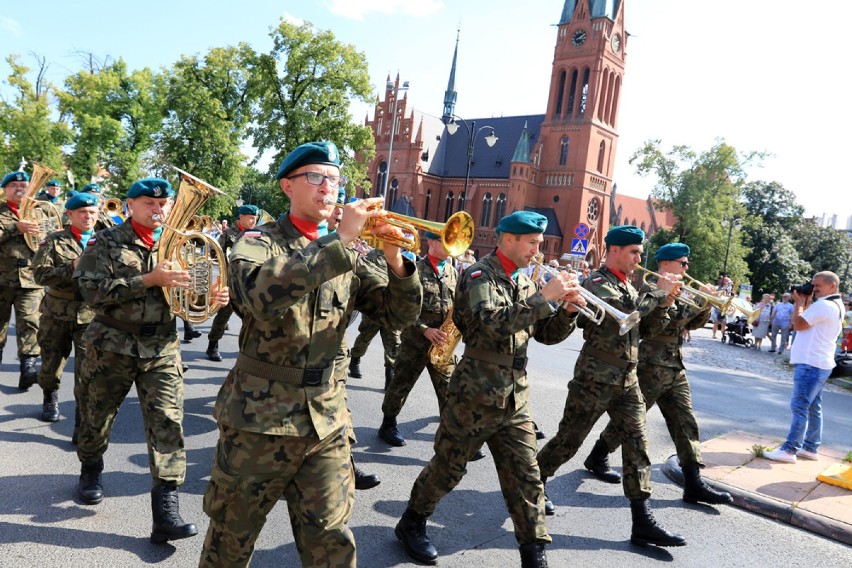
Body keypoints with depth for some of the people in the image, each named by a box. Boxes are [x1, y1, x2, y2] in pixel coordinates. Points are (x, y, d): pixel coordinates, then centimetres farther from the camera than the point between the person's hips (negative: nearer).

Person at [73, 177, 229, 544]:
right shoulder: (106, 242, -4)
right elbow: (91, 290, -17)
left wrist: (213, 298, -16)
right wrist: (149, 279, -26)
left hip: (162, 349, 1)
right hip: (112, 346, -1)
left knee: (168, 423, -8)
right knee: (96, 417, 18)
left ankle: (165, 512, -5)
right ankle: (90, 471, 49)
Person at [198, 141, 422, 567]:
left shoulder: (346, 255, 6)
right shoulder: (259, 242, -6)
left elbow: (398, 315, 2)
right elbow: (261, 295, -29)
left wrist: (395, 258, -16)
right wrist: (340, 240, -29)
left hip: (326, 419, 3)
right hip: (260, 416, -3)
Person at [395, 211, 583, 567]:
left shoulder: (524, 282, 10)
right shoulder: (480, 275, -12)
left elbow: (547, 334, 11)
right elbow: (494, 322, -30)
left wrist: (568, 311, -7)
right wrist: (543, 296, -29)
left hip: (515, 399, 6)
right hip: (475, 396, -6)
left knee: (525, 477, 7)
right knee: (447, 468, 9)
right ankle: (412, 524, 31)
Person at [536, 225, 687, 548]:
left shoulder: (627, 286, 14)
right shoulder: (597, 282, -12)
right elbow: (628, 312, -26)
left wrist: (664, 301, 1)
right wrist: (659, 292, -13)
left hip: (627, 379, 8)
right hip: (596, 378, -8)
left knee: (637, 445, 4)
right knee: (569, 439, 4)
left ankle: (642, 522, 8)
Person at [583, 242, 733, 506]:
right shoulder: (650, 290, -12)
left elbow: (693, 323, 14)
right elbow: (650, 327, -23)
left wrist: (705, 304, -1)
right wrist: (667, 299, -30)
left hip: (676, 368, 8)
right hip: (651, 367, -8)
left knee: (685, 422, 4)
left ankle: (694, 483, 8)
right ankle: (597, 457, 22)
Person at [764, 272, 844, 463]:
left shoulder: (823, 305, -17)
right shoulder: (835, 306, 17)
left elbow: (798, 324, -16)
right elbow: (806, 322, 19)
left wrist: (799, 302, -4)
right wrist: (805, 303, 9)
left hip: (810, 364, -11)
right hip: (819, 364, 11)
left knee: (799, 407, -10)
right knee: (813, 408, 14)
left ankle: (789, 450, -9)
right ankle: (810, 448, 20)